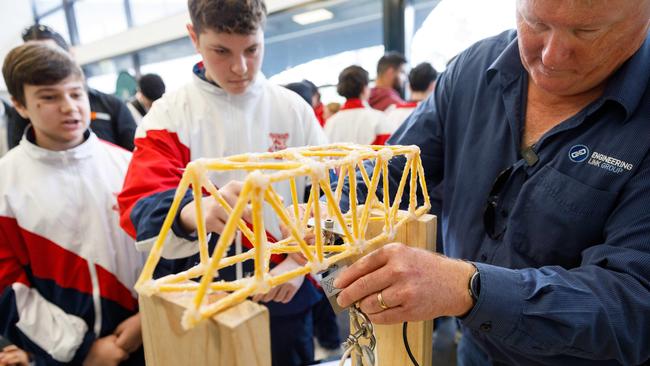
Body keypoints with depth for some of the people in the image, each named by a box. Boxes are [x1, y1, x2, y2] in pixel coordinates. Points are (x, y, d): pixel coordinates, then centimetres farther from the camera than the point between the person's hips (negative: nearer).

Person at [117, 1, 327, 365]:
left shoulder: (294, 108, -2)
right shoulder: (170, 114, -7)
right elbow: (140, 205, -18)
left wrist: (299, 263, -10)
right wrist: (193, 212, -40)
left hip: (286, 295, 2)